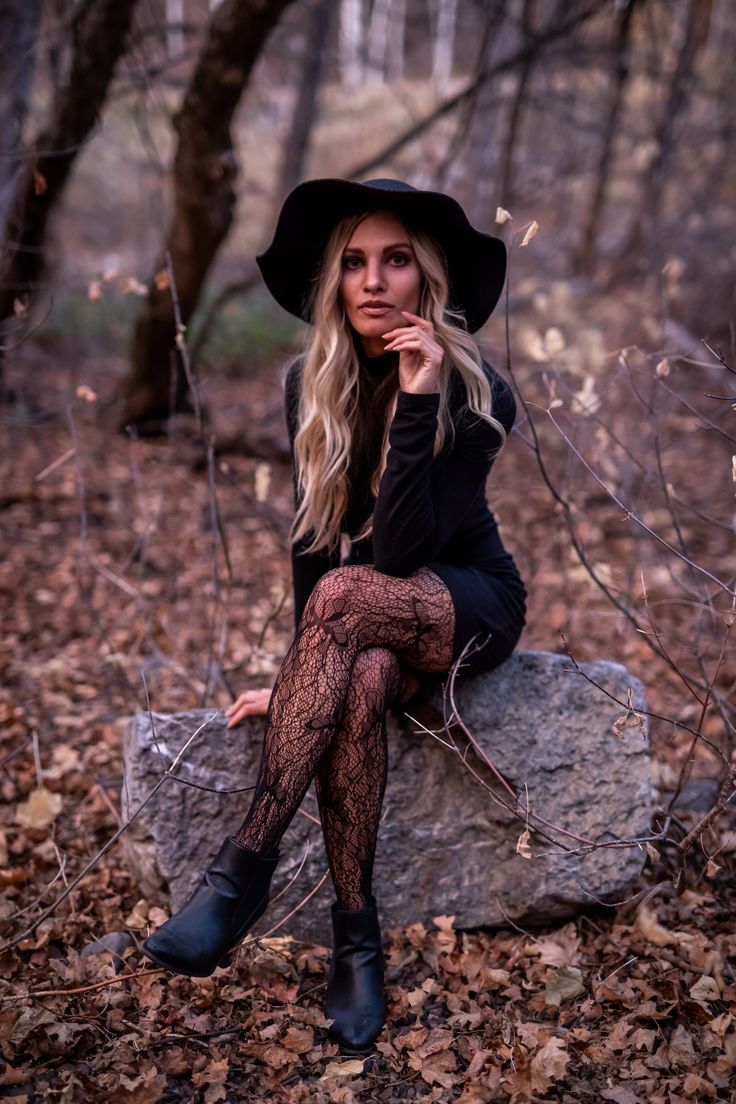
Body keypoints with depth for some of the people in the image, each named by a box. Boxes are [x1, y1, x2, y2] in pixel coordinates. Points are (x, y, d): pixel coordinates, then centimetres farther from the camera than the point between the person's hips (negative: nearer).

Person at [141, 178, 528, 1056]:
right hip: (375, 622, 3)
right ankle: (356, 937, -23)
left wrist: (418, 404, -35)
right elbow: (308, 533, -4)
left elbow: (399, 552, -28)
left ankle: (245, 868, -32)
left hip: (473, 604, -3)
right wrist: (299, 672, -11)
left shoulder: (477, 394, -19)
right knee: (360, 682, -35)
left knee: (345, 595, -36)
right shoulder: (312, 383, -6)